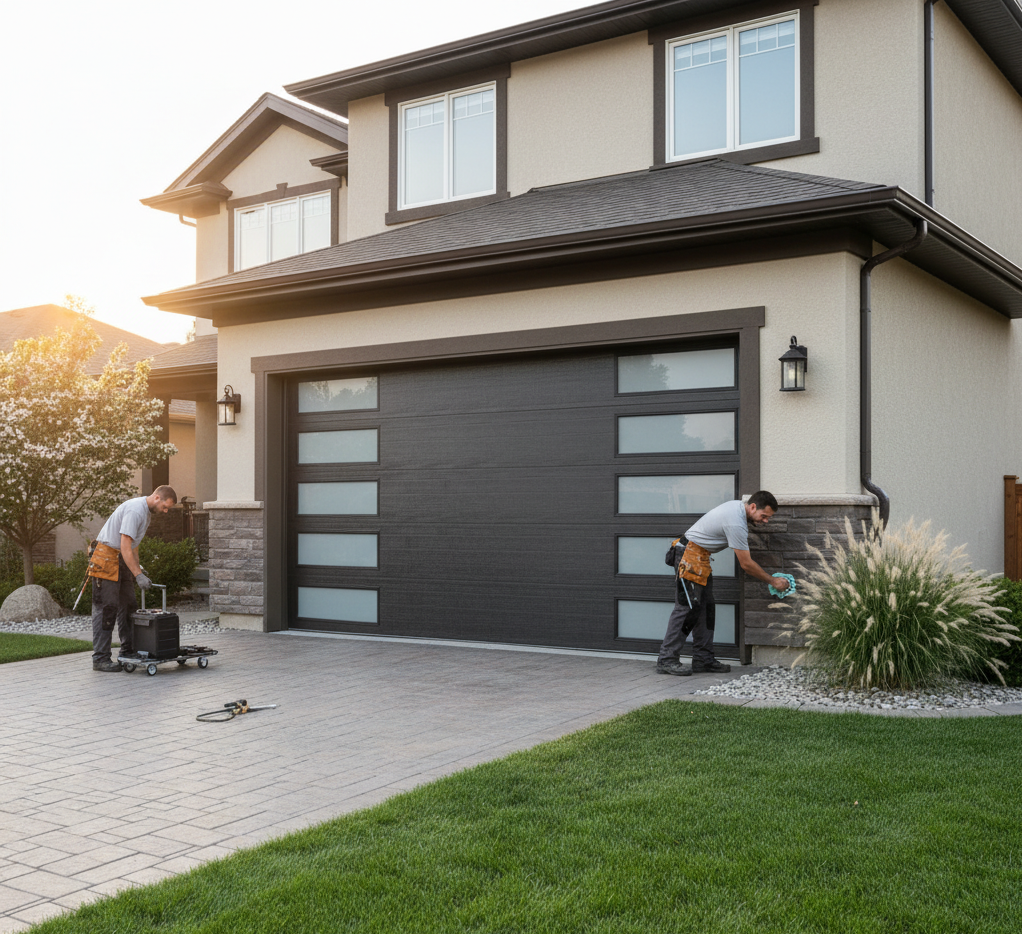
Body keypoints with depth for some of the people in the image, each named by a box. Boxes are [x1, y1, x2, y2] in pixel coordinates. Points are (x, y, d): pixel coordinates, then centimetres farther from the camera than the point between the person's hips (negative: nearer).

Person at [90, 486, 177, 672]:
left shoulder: (147, 511, 12)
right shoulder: (135, 510, -21)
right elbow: (125, 546, -25)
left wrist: (138, 568, 12)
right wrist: (138, 575, -26)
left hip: (121, 560, 10)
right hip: (106, 557, -10)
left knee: (127, 606, 10)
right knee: (105, 609, -9)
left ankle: (128, 652, 15)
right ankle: (100, 658, -6)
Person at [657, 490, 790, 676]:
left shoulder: (738, 506, 6)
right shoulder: (736, 524, -24)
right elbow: (746, 565, -18)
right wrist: (772, 581, -7)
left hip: (700, 556, 11)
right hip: (690, 555, -11)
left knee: (705, 608, 8)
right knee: (687, 606, -13)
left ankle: (703, 659, 9)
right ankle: (666, 660, -11)